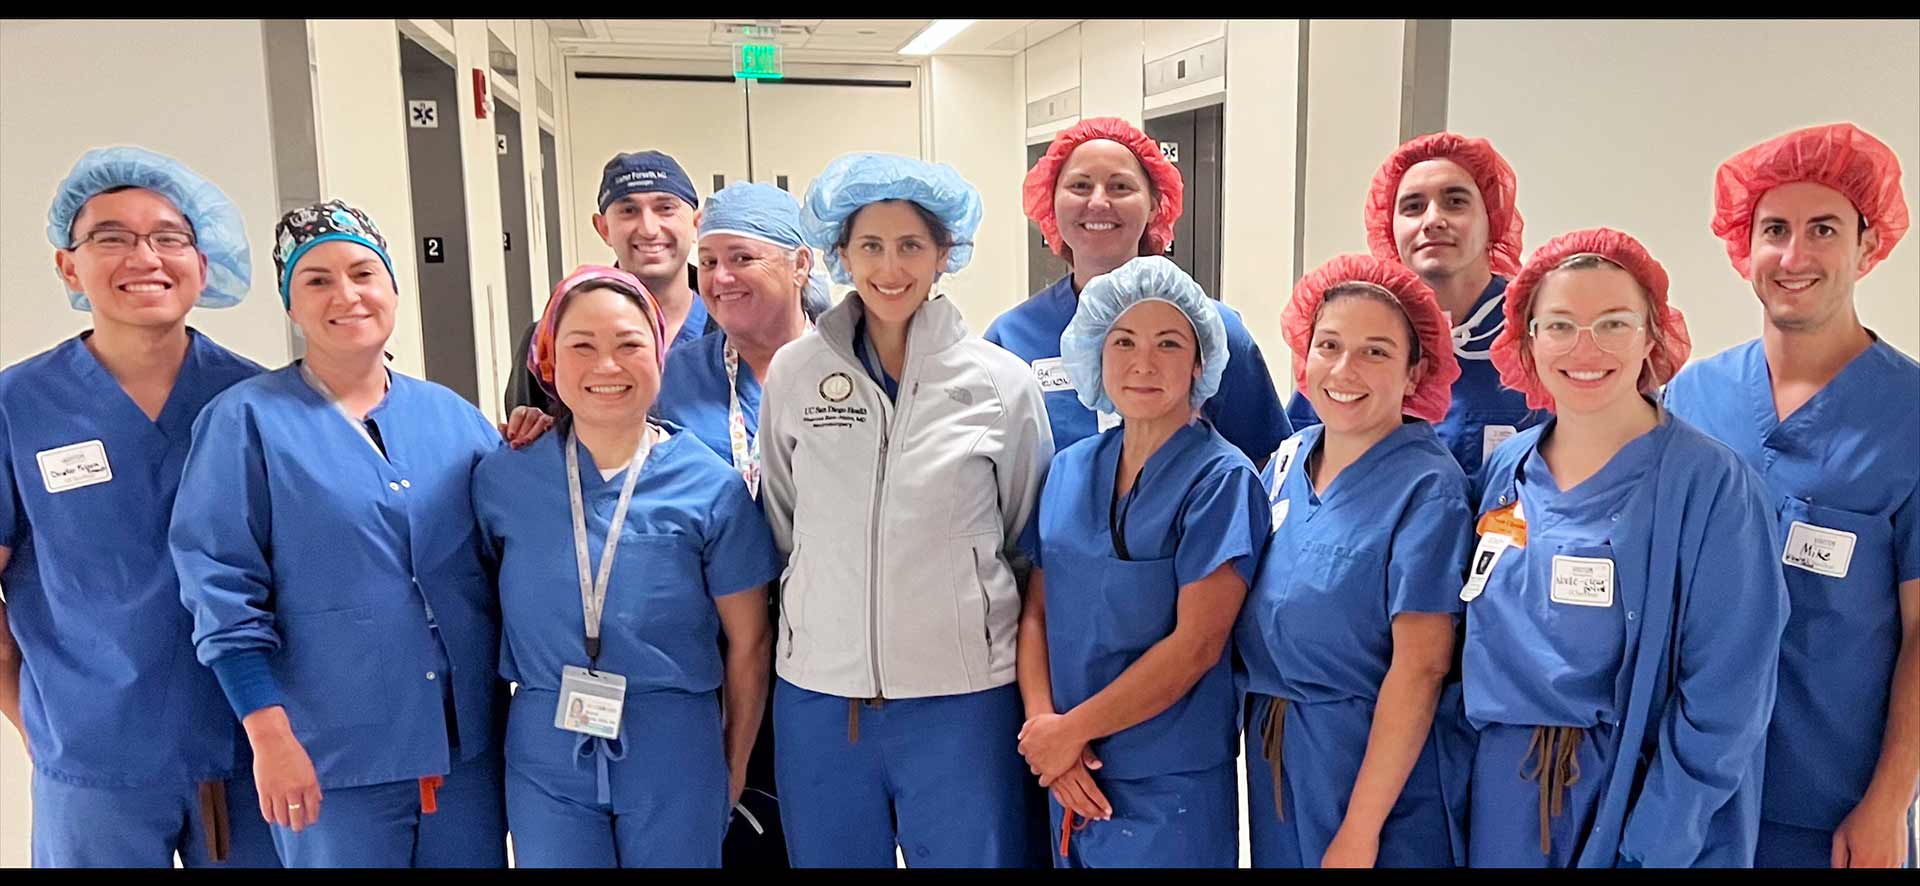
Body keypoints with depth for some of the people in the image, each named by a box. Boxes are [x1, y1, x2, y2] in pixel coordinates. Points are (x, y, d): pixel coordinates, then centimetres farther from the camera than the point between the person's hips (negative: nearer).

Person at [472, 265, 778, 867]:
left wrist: (736, 764, 7)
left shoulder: (712, 488, -8)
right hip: (545, 755, 1)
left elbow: (747, 643, 0)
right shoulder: (501, 480, -3)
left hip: (674, 754, -1)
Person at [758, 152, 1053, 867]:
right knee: (829, 854, 16)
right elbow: (779, 526, 10)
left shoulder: (1002, 383, -3)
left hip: (961, 698, -1)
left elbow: (1031, 542, 6)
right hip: (818, 692, 2)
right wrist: (814, 624, 12)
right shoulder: (793, 372, 0)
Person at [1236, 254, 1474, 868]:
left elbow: (1420, 667, -18)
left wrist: (1359, 831, -19)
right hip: (1275, 764, 6)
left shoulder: (1427, 487, -15)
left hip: (1385, 766, -6)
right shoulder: (1284, 464, 2)